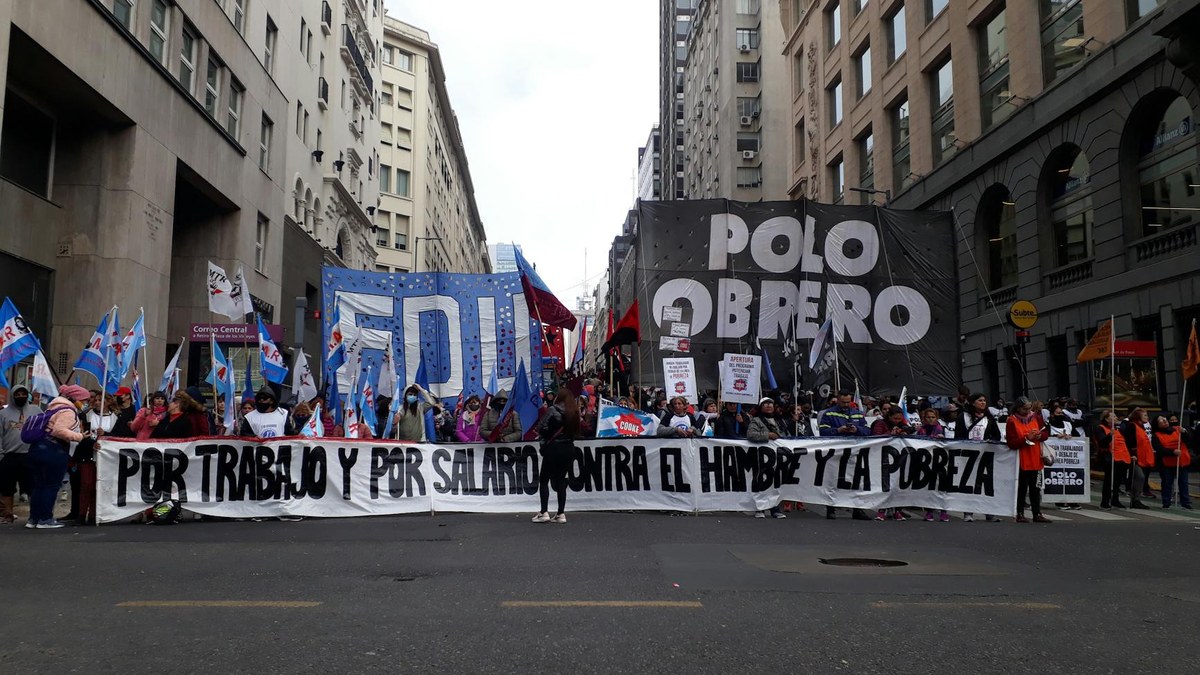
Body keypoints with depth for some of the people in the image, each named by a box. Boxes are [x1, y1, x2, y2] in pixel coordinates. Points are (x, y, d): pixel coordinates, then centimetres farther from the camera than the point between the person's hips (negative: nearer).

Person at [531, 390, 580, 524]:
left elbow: (541, 428, -16)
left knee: (543, 480, 5)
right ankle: (561, 514, 7)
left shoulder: (553, 410, -11)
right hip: (569, 449, 6)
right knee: (561, 480, 11)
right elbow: (576, 432, 8)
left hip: (554, 449, -6)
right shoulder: (574, 412, 7)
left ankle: (544, 513, -1)